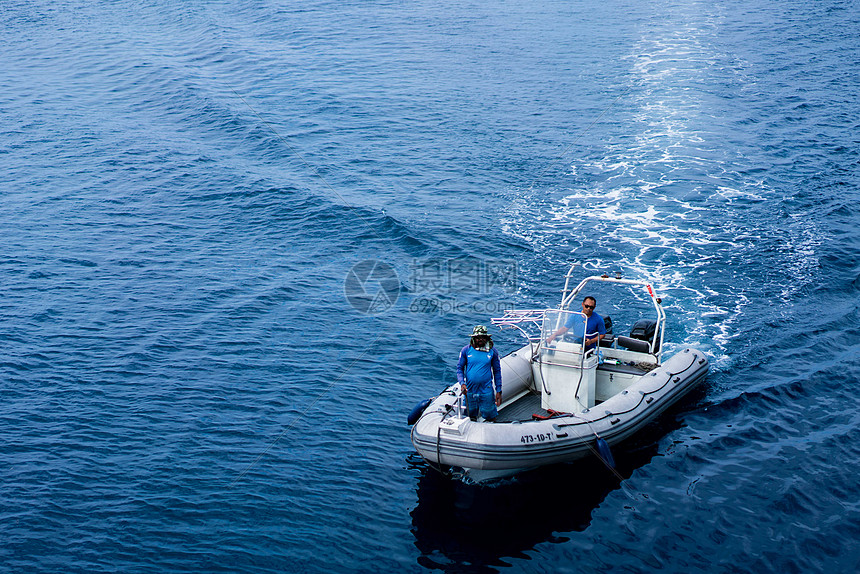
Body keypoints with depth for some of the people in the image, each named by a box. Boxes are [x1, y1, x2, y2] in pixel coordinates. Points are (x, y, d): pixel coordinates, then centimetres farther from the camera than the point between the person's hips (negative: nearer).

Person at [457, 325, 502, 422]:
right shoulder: (466, 350, -4)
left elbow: (497, 371, 4)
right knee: (471, 417, 17)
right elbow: (460, 368, 3)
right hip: (470, 389, 1)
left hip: (486, 390, -1)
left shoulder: (492, 351, -3)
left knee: (490, 418, 6)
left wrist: (499, 391, 2)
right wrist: (462, 383, -13)